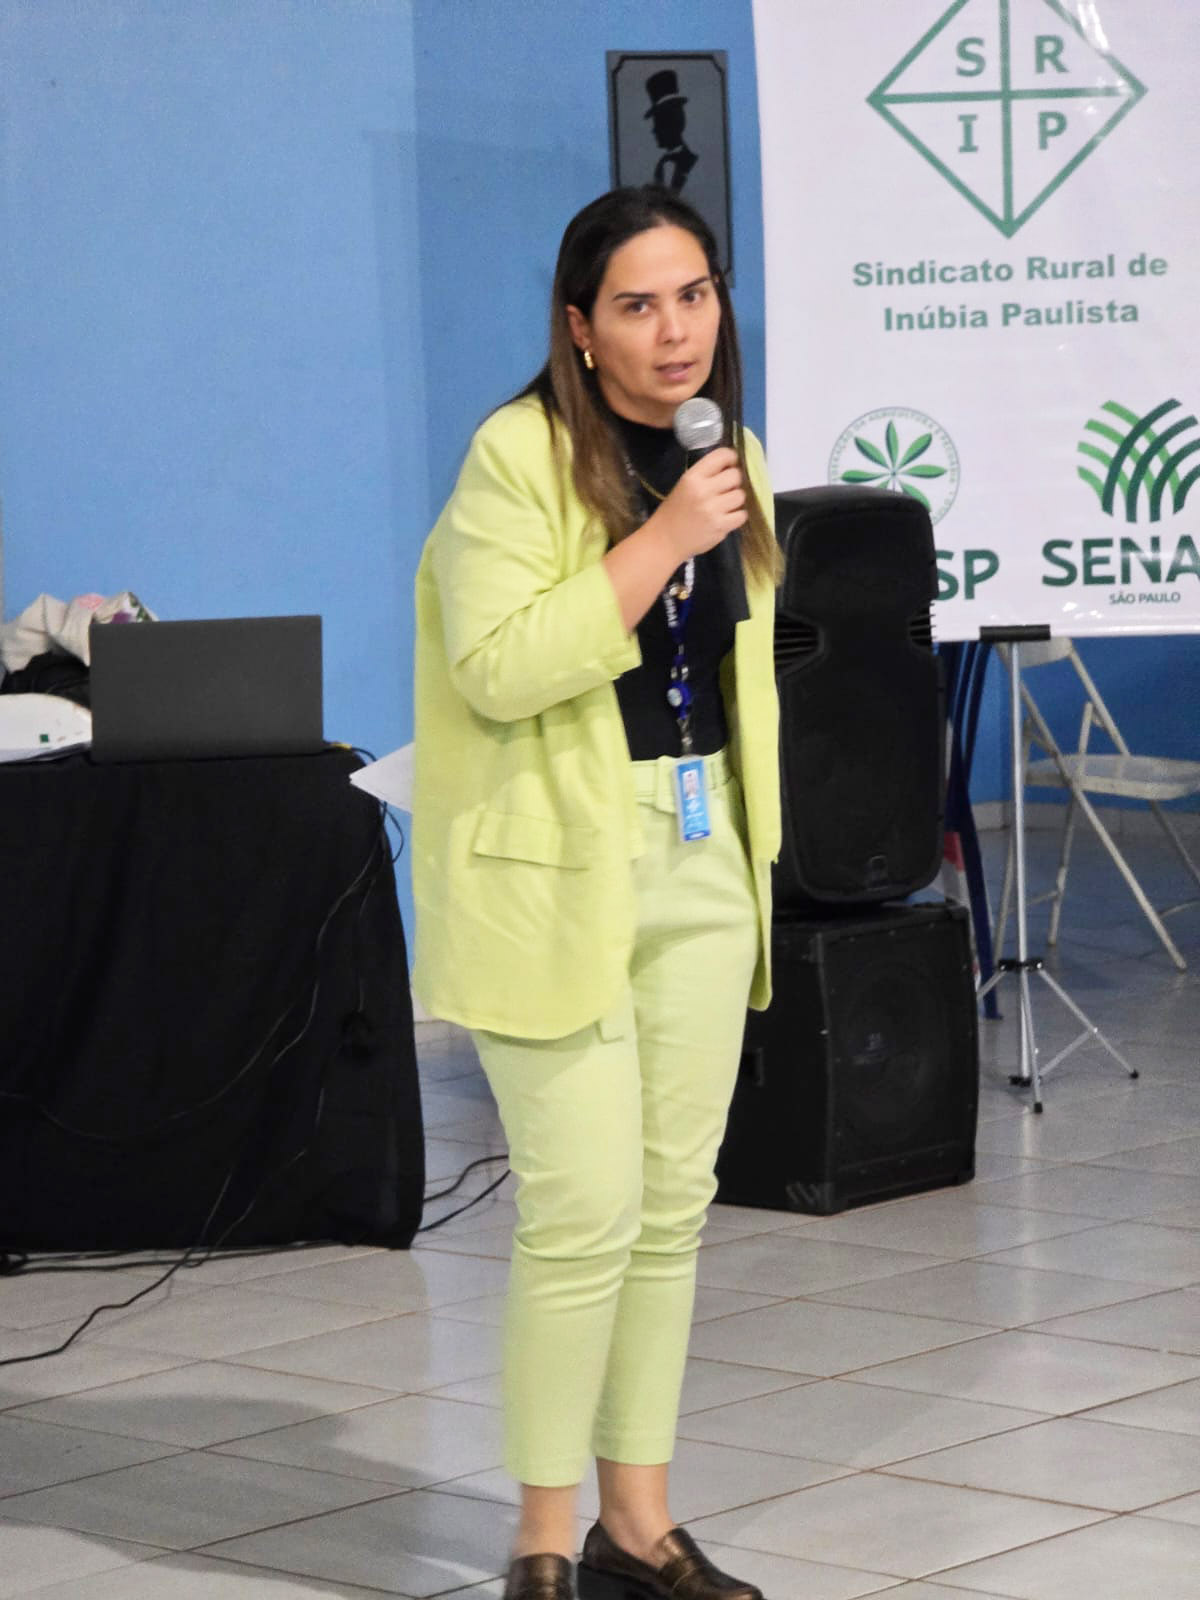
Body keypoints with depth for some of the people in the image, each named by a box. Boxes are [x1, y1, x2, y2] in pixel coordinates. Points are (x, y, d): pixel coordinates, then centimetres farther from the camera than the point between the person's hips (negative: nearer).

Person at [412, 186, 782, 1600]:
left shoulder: (729, 452, 12)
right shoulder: (520, 456, -13)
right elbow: (498, 667, -24)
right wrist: (660, 539, -24)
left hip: (699, 865, 7)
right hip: (559, 870, -7)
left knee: (672, 1204, 9)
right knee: (584, 1213, -9)